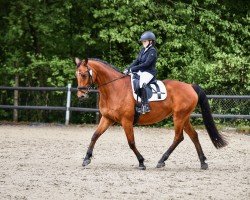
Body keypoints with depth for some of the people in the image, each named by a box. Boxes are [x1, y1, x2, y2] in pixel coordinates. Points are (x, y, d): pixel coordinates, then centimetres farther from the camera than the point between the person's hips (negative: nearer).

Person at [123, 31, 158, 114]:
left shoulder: (152, 51, -10)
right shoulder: (143, 50, 16)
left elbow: (146, 63, -19)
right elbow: (137, 61, 15)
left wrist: (133, 69, -20)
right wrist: (128, 69, 0)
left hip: (149, 72, -10)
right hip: (141, 71, 10)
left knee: (142, 83, -34)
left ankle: (145, 105, -36)